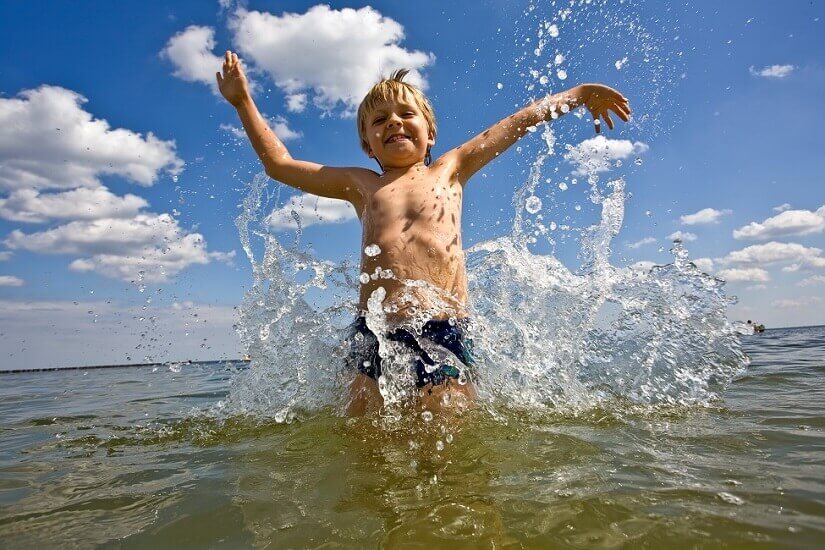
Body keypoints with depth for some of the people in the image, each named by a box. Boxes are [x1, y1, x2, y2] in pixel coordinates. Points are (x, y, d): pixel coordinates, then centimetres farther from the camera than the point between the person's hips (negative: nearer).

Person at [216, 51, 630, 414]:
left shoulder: (449, 170, 21)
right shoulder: (361, 185, 22)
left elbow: (519, 122, 29)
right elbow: (279, 164, 30)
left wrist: (578, 93, 34)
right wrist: (242, 101, 33)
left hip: (444, 332, 0)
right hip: (374, 335, 1)